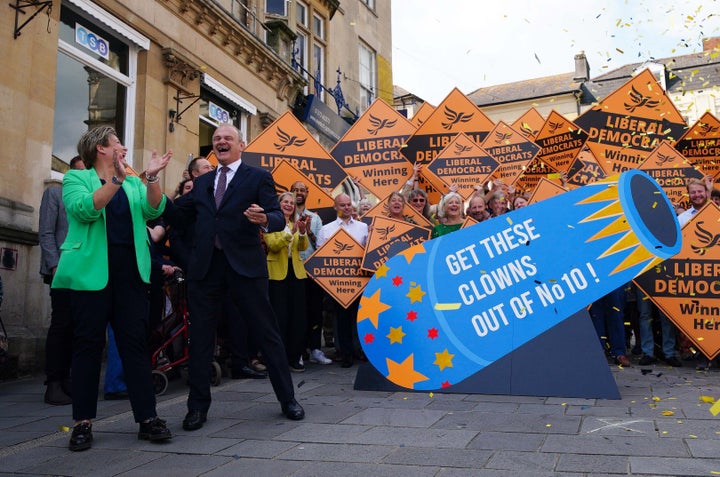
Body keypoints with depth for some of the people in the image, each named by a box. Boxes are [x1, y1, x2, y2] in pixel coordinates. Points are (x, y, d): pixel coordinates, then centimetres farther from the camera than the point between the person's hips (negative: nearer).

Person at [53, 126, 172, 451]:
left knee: (135, 342, 1)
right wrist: (116, 179, -21)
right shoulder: (76, 178, 6)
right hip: (91, 271, -3)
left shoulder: (134, 183, 18)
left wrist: (152, 177, -15)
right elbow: (85, 210, -14)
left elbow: (153, 210, 0)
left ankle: (147, 418, 4)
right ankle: (83, 422, 8)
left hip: (130, 271, 3)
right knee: (88, 343, 0)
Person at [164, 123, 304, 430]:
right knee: (200, 336, 8)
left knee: (266, 333, 4)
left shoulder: (258, 177, 3)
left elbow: (279, 218, -7)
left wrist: (264, 219, -30)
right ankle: (198, 406, 21)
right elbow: (178, 215, 16)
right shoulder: (202, 182, 18)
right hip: (204, 267, 4)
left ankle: (288, 400, 18)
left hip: (244, 265, -4)